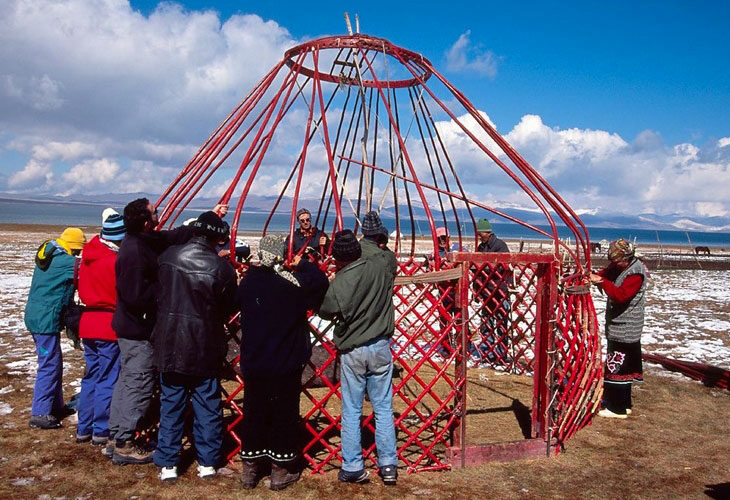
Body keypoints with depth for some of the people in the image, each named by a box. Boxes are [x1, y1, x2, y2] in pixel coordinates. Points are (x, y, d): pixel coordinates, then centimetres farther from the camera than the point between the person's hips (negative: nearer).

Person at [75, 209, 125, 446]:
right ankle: (101, 432, 11)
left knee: (91, 377, 17)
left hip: (88, 321, 8)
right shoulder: (116, 260, -17)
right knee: (108, 380, 3)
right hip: (110, 325, -7)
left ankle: (83, 429, 26)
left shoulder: (89, 254, 6)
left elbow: (84, 289, 14)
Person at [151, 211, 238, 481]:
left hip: (170, 343, 2)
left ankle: (167, 464, 22)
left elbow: (158, 294, 7)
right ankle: (207, 463, 22)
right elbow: (227, 309, -5)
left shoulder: (168, 256, -5)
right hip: (205, 347, -2)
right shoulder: (222, 267, -14)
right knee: (207, 405, 12)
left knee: (171, 404, 14)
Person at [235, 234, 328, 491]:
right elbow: (321, 283, -17)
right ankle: (281, 469, 19)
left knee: (254, 412, 15)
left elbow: (236, 304, 11)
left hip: (253, 363, 4)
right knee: (285, 413, 9)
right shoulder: (292, 281, -16)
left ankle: (250, 467, 25)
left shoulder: (247, 279, -3)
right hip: (286, 364, -3)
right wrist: (303, 264, -4)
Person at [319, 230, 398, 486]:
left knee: (351, 411, 10)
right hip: (381, 347, 3)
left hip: (352, 351, -2)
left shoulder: (339, 281, -18)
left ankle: (352, 468, 17)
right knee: (383, 408, 11)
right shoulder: (381, 267, -8)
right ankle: (388, 465, 16)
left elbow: (326, 311, -6)